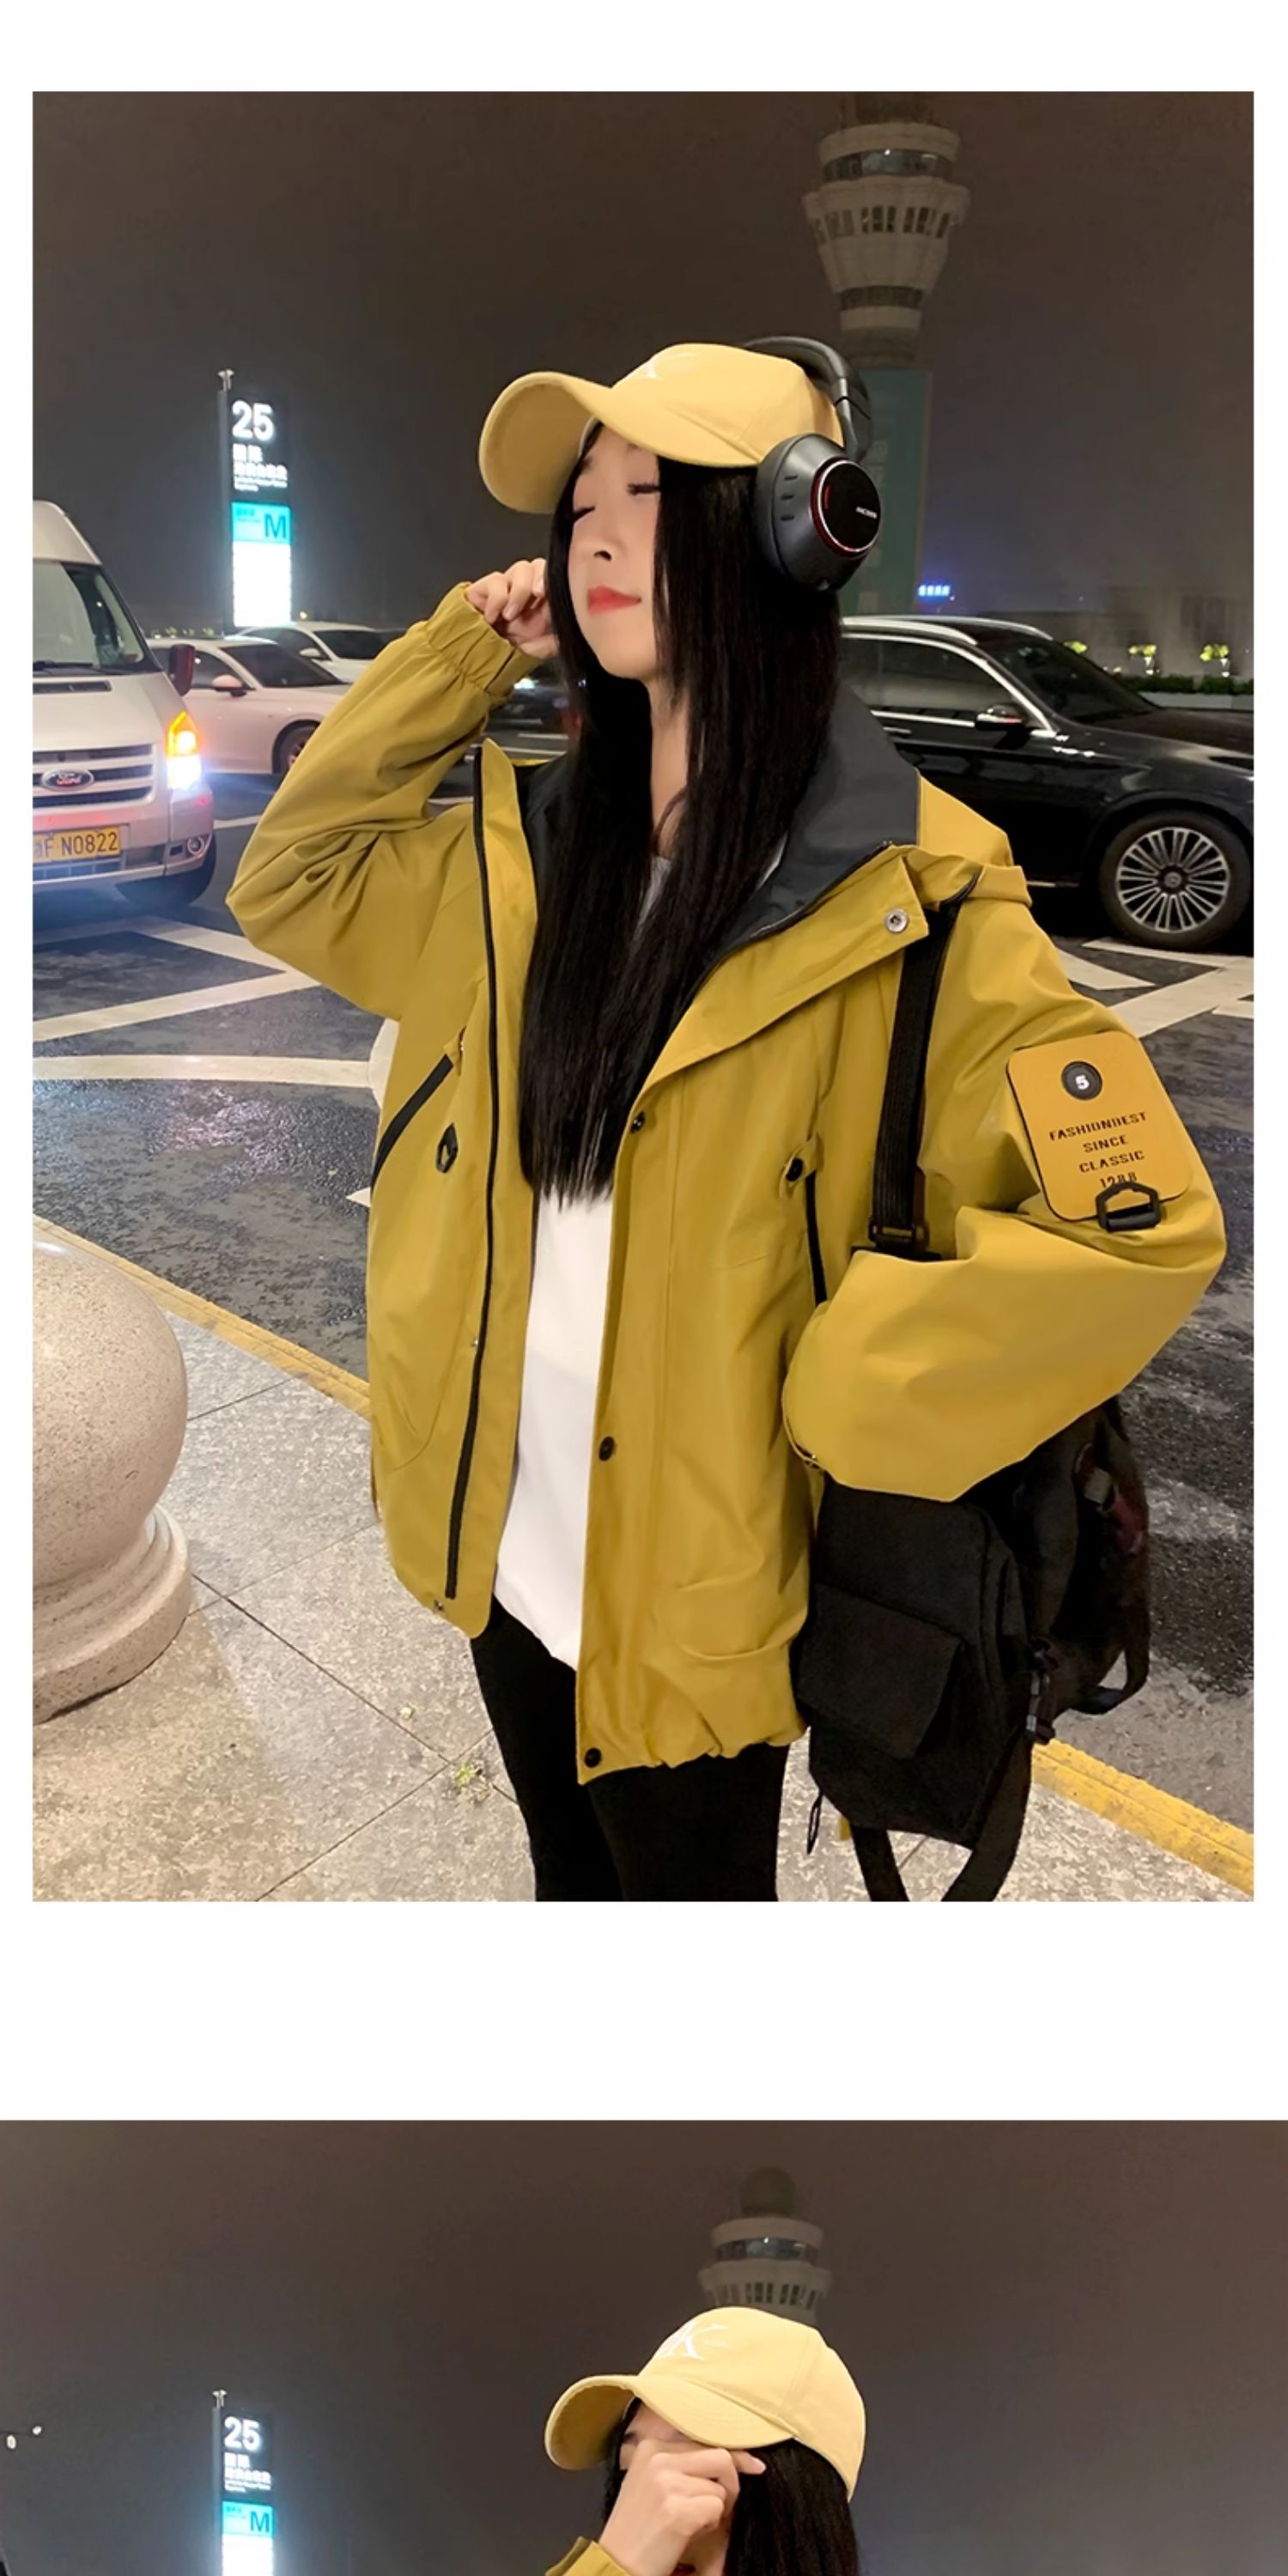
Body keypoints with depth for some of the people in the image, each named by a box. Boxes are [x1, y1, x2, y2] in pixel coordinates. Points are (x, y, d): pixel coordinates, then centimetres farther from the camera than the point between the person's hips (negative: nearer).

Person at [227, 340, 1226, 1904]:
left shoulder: (901, 899, -19)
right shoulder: (525, 850, 0)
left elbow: (1144, 1229, -25)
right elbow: (290, 879, 12)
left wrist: (830, 1408, -19)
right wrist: (460, 662, -1)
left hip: (687, 1591, -5)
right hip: (502, 1546, 5)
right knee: (567, 1880, 28)